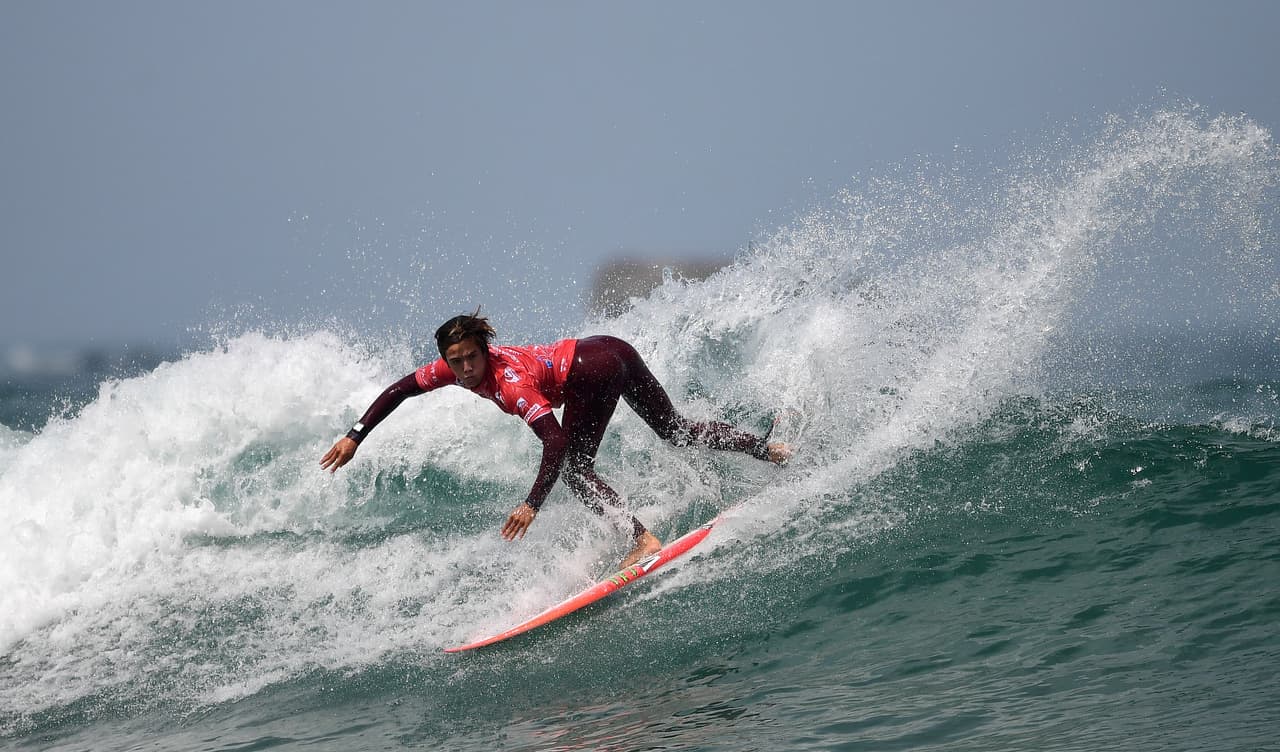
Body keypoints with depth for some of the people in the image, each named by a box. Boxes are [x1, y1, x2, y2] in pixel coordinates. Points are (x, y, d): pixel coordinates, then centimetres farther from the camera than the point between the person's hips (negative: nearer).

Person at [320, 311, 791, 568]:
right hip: (614, 351, 9)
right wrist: (355, 437, 4)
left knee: (573, 468, -9)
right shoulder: (456, 367, -5)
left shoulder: (509, 381, -26)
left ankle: (643, 538, -22)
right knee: (677, 432, 17)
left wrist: (533, 504, -41)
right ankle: (768, 450, 14)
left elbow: (555, 440, -34)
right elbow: (398, 391, 7)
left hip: (593, 371, -9)